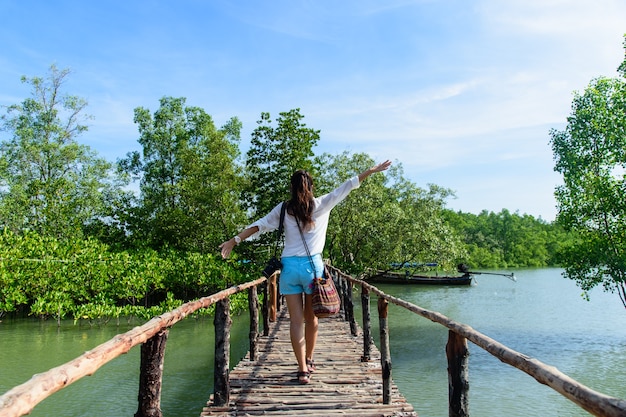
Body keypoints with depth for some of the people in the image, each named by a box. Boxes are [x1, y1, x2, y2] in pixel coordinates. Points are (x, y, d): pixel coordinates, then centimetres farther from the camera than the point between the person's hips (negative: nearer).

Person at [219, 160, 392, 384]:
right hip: (312, 265, -1)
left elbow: (260, 224, 3)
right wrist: (372, 170, 12)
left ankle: (303, 369, 1)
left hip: (289, 266, 1)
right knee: (311, 317, 16)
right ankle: (309, 361, 31)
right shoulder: (322, 205, 3)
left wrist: (235, 240, 6)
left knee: (296, 320, 3)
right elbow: (346, 187, 7)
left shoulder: (284, 209, 6)